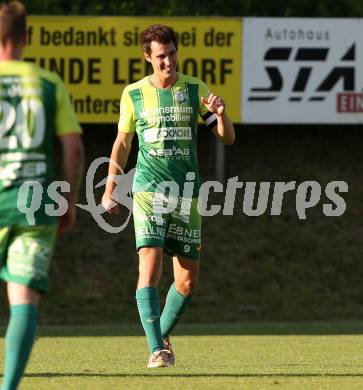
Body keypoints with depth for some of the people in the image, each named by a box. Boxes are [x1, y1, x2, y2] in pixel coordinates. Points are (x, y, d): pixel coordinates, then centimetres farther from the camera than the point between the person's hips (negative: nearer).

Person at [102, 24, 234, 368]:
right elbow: (122, 143, 15)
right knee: (150, 265, -18)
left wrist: (220, 114, -17)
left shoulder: (195, 90, 5)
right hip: (149, 189, -2)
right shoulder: (133, 94, 2)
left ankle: (162, 336, 25)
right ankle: (156, 349, -18)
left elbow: (227, 138, 4)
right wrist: (110, 189, 14)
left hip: (186, 193, 2)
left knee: (188, 278, 3)